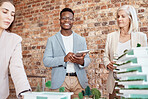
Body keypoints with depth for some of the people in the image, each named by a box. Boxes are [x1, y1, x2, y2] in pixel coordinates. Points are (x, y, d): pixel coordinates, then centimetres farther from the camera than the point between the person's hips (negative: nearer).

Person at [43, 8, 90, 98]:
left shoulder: (81, 40, 13)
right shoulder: (52, 40, 8)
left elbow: (88, 59, 10)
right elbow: (46, 61, -1)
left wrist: (82, 61, -15)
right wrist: (64, 59, -17)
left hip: (79, 81, 2)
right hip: (60, 81, -1)